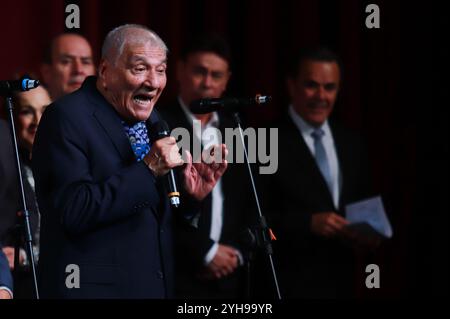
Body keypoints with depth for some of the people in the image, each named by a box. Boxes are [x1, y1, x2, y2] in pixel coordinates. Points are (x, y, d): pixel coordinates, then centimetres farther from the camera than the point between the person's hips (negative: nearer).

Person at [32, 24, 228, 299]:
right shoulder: (67, 118, -13)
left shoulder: (151, 120, 11)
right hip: (94, 288, -7)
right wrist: (148, 169, -22)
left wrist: (192, 196, -3)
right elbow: (75, 212, -22)